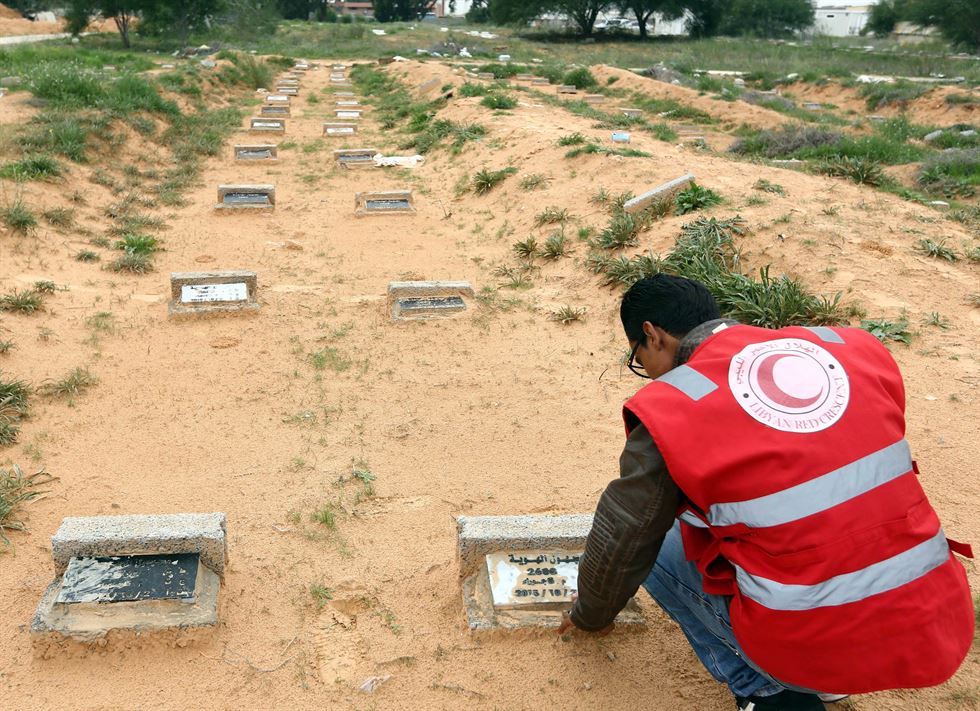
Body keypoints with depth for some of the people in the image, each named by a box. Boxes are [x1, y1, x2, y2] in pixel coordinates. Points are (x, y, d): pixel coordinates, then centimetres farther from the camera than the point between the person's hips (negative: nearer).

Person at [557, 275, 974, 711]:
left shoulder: (670, 411, -10)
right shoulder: (851, 346, 4)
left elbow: (619, 543, 2)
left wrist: (591, 616, 23)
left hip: (818, 648, -5)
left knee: (659, 545, 14)